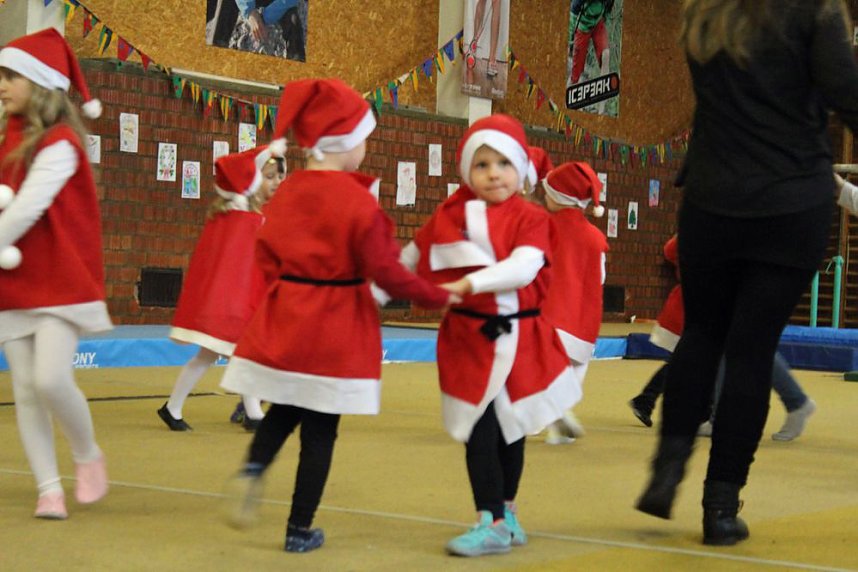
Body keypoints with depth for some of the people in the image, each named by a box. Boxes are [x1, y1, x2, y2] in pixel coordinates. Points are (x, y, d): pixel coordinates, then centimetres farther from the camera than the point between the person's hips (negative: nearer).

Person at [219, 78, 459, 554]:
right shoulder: (357, 199, -15)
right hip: (336, 326, -5)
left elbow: (266, 252, 7)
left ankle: (252, 470, -6)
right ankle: (300, 530, 11)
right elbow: (385, 272, -15)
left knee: (284, 410, 23)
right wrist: (439, 297, -4)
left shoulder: (286, 191, 2)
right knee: (320, 429, 5)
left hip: (284, 317, 5)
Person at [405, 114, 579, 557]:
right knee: (480, 433, -5)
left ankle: (505, 511, 30)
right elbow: (408, 261, 9)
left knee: (511, 429, 13)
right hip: (469, 337, 0)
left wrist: (471, 282, -36)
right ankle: (493, 523, 1)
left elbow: (523, 267, -24)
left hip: (519, 337, 0)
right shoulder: (449, 217, 0)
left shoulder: (530, 218, -6)